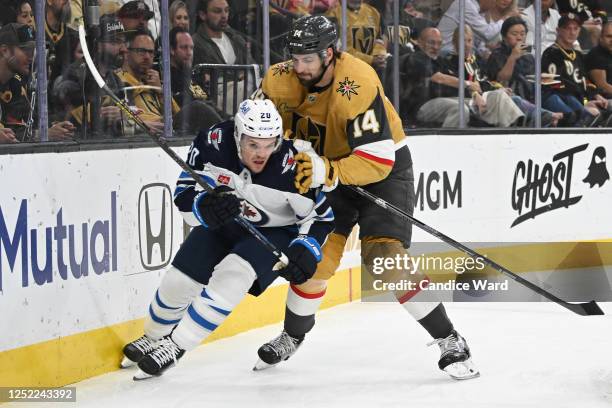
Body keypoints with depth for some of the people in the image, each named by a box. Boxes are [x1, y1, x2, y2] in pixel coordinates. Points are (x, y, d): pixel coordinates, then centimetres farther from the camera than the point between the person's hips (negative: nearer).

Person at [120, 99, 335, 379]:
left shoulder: (292, 165, -34)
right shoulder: (213, 142, -28)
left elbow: (321, 214, -20)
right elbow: (184, 195, -21)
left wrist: (305, 249, -35)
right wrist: (205, 206, -43)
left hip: (276, 232, -4)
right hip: (224, 221, 4)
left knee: (233, 274, -27)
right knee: (180, 278, 2)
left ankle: (176, 346, -16)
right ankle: (153, 338, 33)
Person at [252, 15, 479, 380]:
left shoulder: (358, 86, -34)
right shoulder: (282, 80, -16)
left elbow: (377, 161, -37)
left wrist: (327, 172, -49)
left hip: (385, 167, -6)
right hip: (329, 167, 6)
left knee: (384, 256, -20)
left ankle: (450, 341, -11)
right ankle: (292, 336, 28)